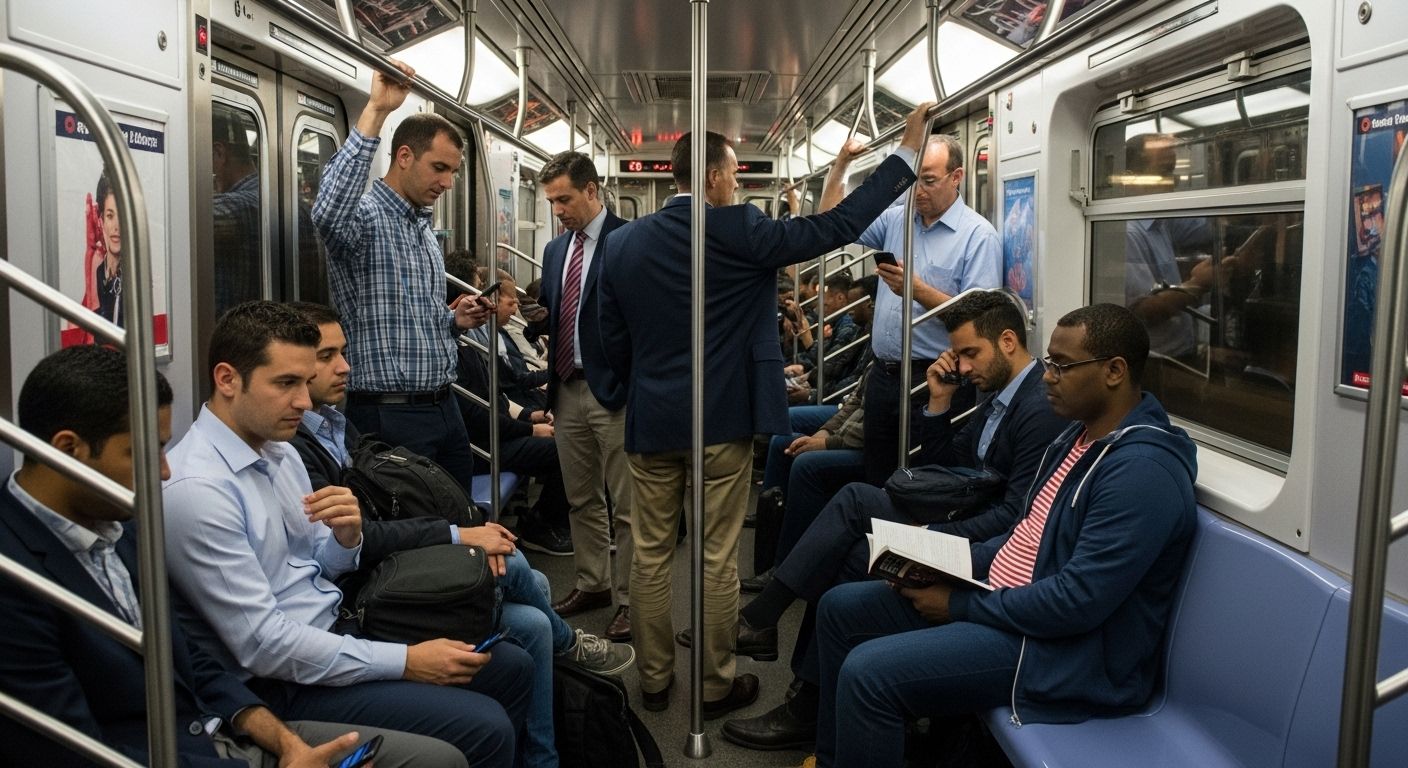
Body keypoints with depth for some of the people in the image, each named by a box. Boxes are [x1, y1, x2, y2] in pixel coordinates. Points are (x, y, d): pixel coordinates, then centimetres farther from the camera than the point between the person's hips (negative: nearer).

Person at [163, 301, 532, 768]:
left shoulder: (279, 449, 5)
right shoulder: (195, 489, -23)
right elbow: (263, 645, -24)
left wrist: (347, 536, -10)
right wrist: (405, 662, -20)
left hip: (337, 631, 9)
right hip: (281, 680, -9)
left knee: (511, 667, 8)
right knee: (483, 728, -20)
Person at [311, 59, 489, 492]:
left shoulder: (427, 231, 17)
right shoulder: (365, 217, -11)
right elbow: (328, 211, -37)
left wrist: (454, 321, 3)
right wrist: (375, 112, -36)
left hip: (445, 407, 9)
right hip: (391, 413, -9)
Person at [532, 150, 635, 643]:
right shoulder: (556, 250, 15)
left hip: (613, 391, -7)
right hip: (567, 389, 7)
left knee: (624, 504, 0)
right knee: (581, 499, 16)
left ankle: (628, 598, 10)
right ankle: (592, 583, 29)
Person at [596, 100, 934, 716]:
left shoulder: (622, 243, 1)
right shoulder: (740, 231, -11)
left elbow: (613, 342, 6)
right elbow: (837, 227, -10)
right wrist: (907, 151, -3)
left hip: (649, 421, 4)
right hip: (722, 421, -3)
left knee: (650, 555, 13)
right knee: (719, 559, 7)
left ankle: (653, 680, 24)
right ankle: (716, 686, 20)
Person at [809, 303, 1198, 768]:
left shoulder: (1141, 468, -24)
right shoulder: (1084, 433, 8)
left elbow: (1077, 602, -28)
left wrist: (961, 605, -17)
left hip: (1061, 646, -10)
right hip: (1005, 595, 10)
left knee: (868, 673, -23)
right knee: (841, 608, 10)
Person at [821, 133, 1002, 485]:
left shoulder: (978, 235, -8)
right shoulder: (896, 219, 11)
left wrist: (918, 291, -25)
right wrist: (841, 163, 5)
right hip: (883, 375, 6)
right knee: (877, 484, 14)